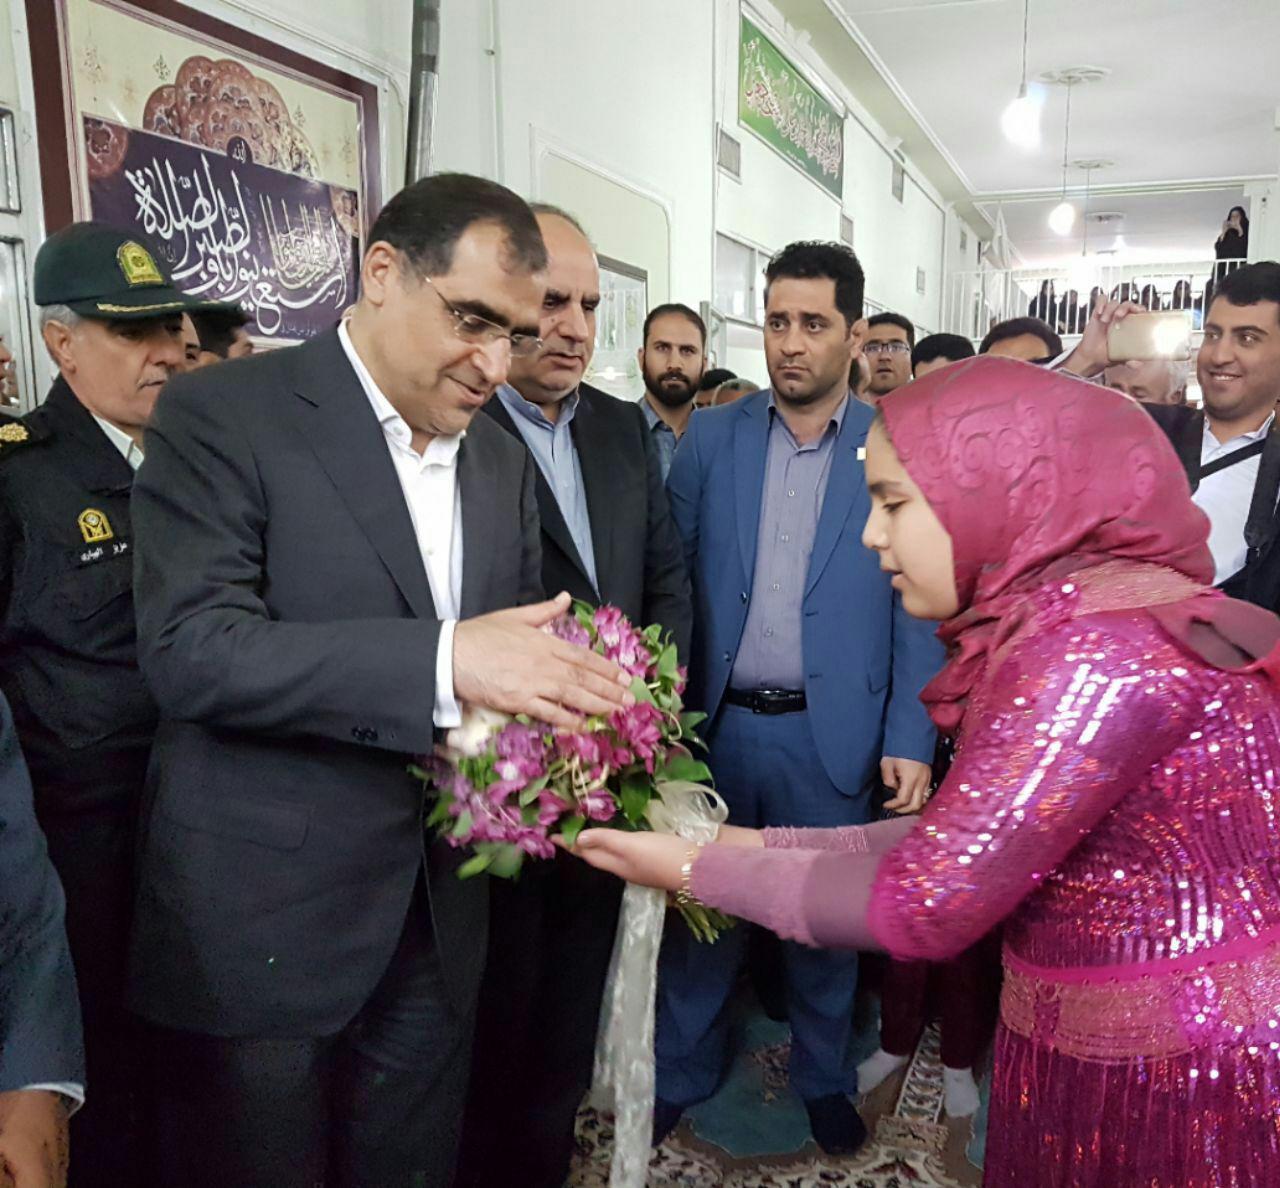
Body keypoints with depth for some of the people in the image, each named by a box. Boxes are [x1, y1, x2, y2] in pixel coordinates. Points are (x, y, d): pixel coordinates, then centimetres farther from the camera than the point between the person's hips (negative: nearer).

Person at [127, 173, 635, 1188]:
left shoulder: (503, 460, 8)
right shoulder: (223, 413, -10)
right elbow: (188, 648, -21)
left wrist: (574, 702, -9)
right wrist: (444, 661, -31)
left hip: (436, 923, 5)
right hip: (258, 926, -5)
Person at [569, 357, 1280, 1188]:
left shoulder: (1101, 642, -26)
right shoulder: (1070, 621, 4)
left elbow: (926, 902, -24)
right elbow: (957, 844, 2)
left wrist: (698, 869, -13)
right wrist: (759, 846, 0)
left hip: (1192, 1082, -8)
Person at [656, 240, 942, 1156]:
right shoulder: (711, 438, 2)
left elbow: (919, 606, -2)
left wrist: (911, 739, -7)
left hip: (831, 734, -1)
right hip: (716, 725, 1)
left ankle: (825, 1075, 40)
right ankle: (684, 1069, 38)